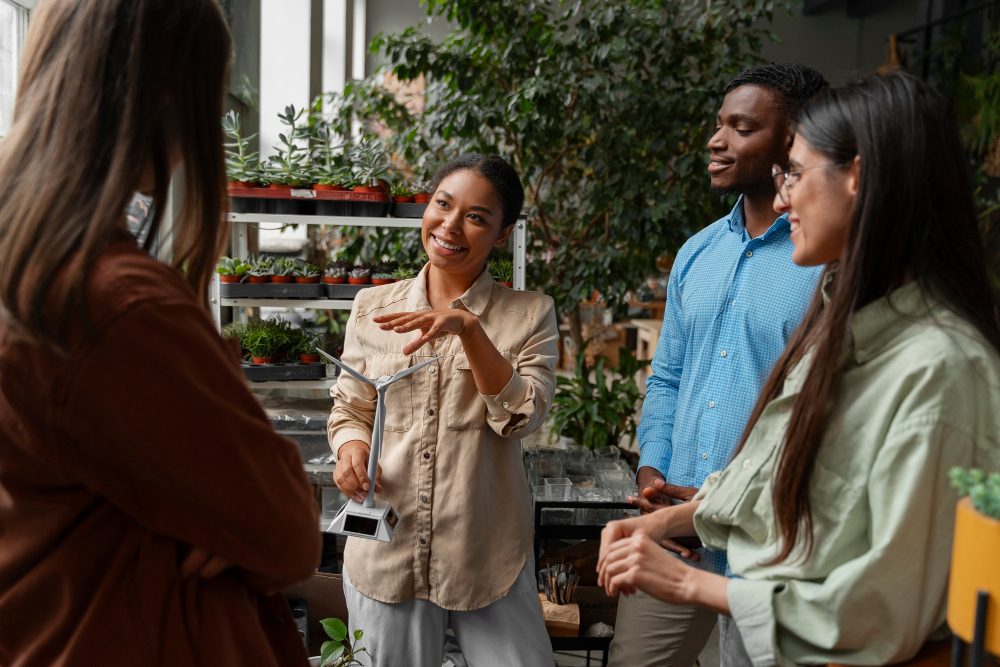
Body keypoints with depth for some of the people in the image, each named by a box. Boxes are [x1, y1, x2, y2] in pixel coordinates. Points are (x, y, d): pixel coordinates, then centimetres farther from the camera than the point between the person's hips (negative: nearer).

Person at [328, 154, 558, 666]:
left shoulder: (529, 313, -2)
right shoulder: (373, 307, 3)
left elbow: (522, 417, -13)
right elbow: (351, 408, 9)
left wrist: (468, 328, -22)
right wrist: (351, 446, -13)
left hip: (488, 555, -1)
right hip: (386, 547, 2)